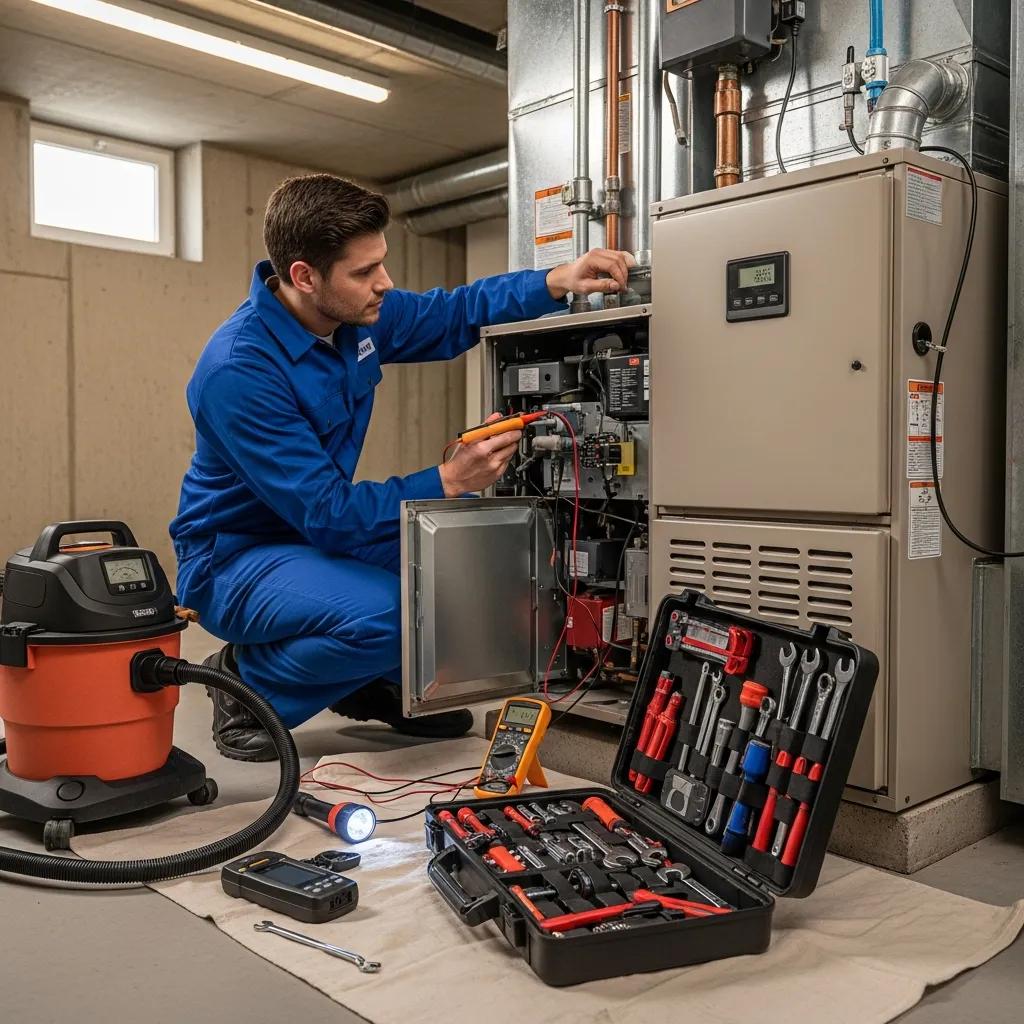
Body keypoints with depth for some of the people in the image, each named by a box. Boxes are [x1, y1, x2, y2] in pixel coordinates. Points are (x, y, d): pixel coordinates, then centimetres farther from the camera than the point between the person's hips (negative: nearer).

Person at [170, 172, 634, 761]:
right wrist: (448, 482, -32)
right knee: (383, 612, -33)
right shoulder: (238, 370, -30)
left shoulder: (357, 314, -6)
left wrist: (555, 282, -6)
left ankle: (387, 680, 16)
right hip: (234, 559, -7)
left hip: (316, 529, 8)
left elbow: (454, 314, 9)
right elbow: (325, 513, -29)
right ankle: (248, 685, -3)